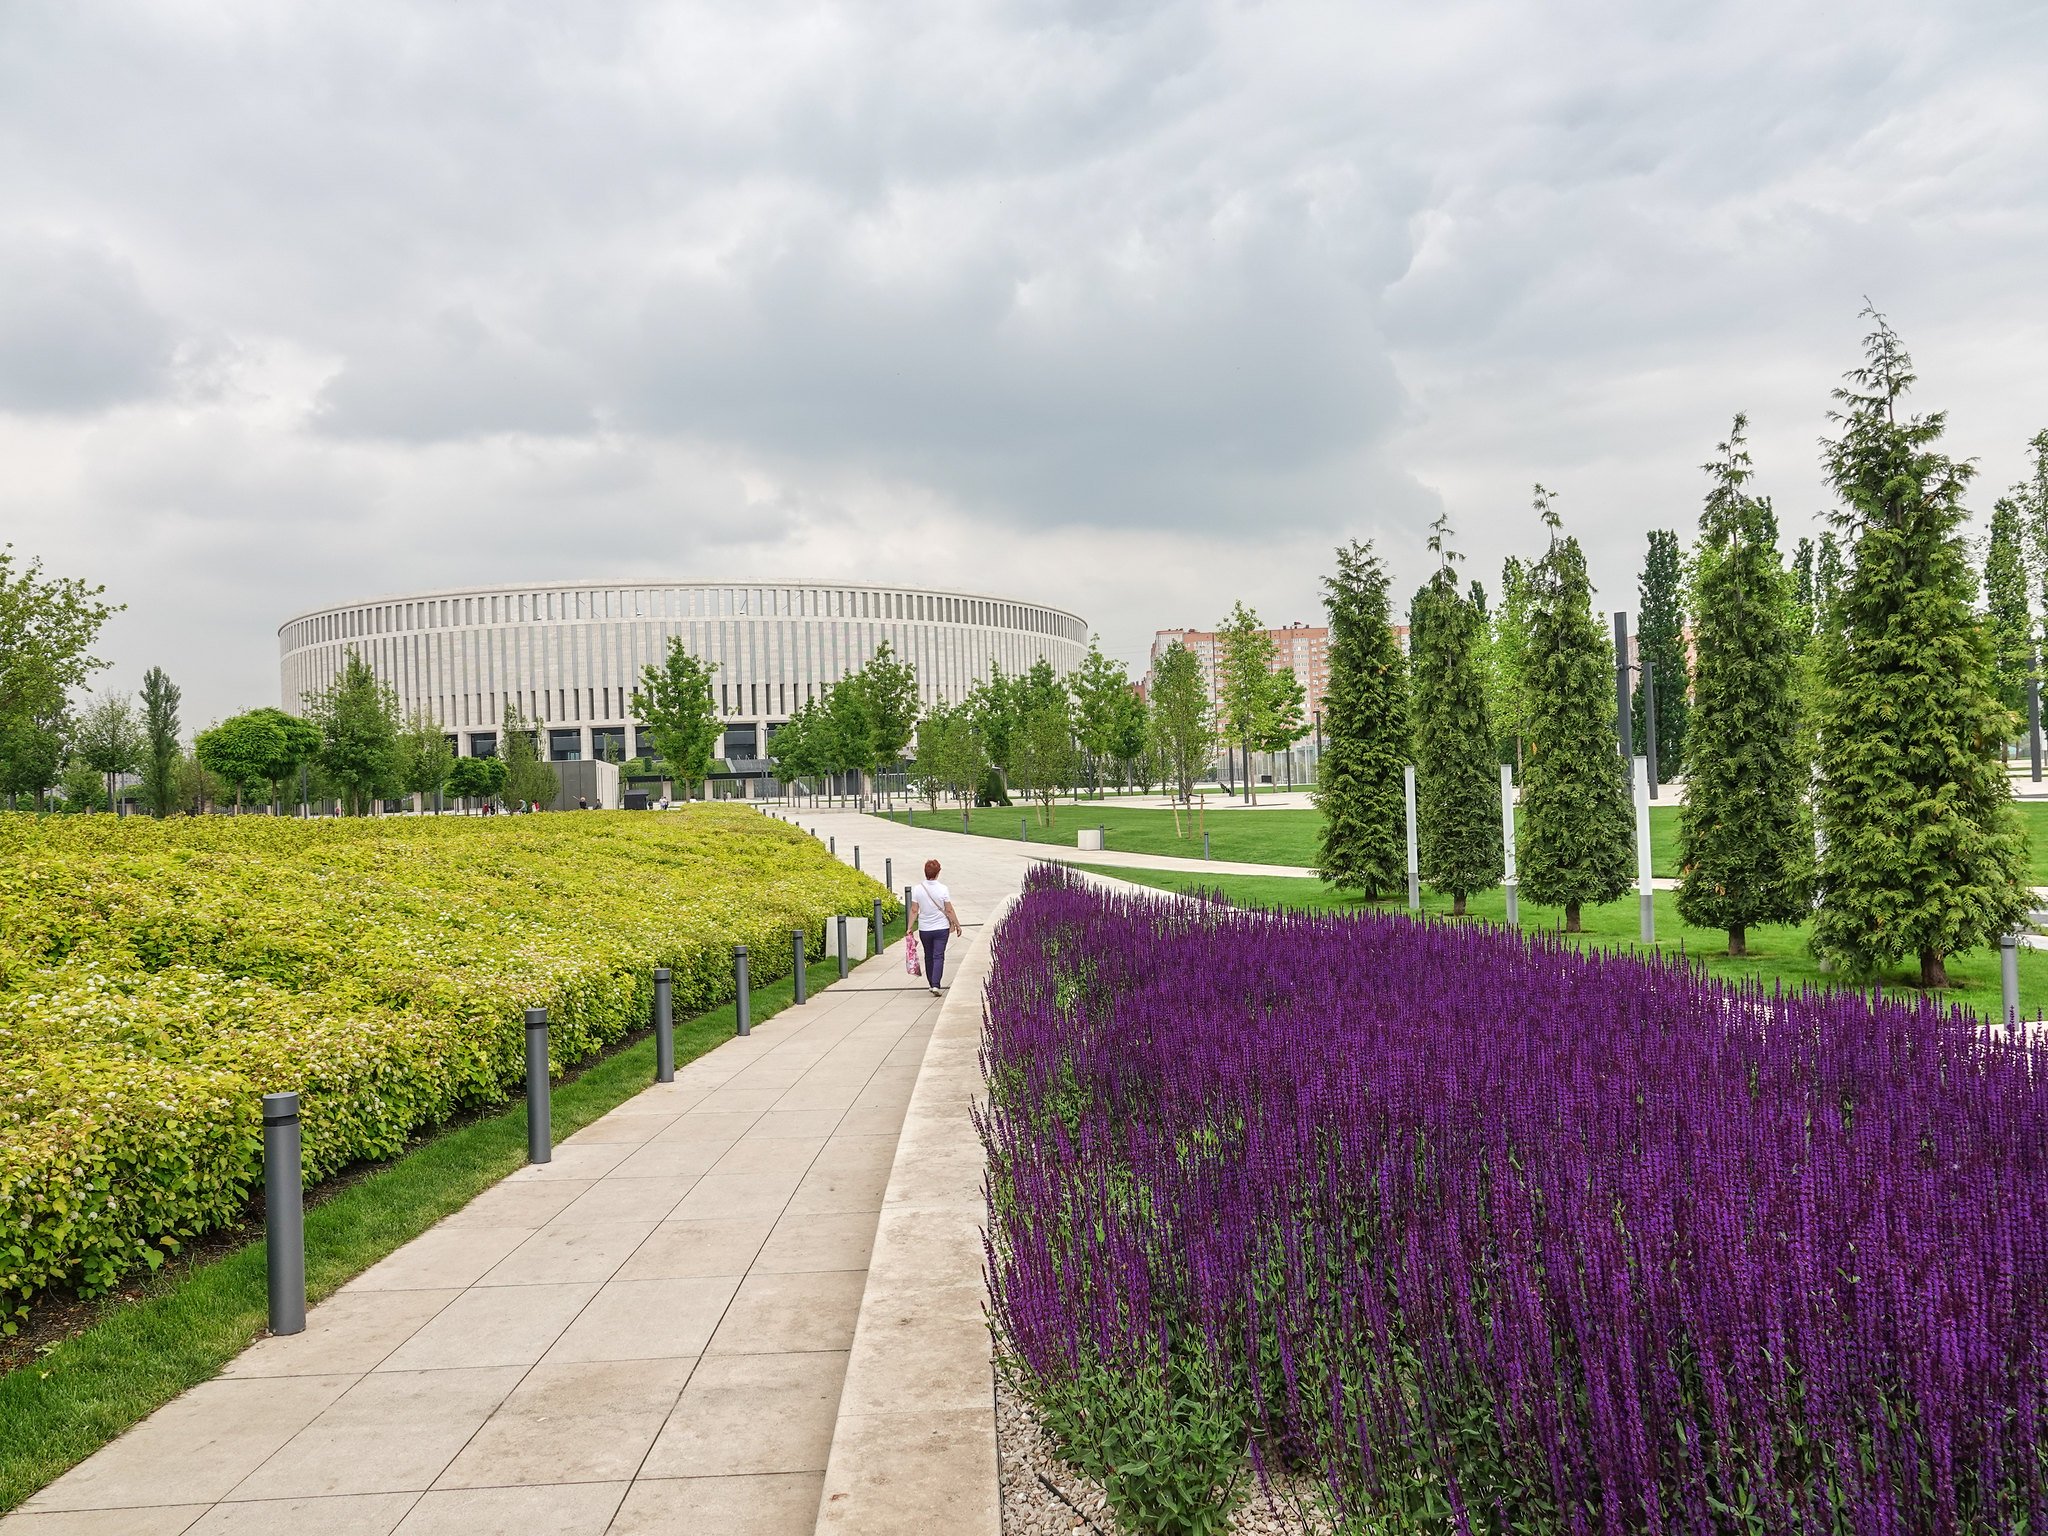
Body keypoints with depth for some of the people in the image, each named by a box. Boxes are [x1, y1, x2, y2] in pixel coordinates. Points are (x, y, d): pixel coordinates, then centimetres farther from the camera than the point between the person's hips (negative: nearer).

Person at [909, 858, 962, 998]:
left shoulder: (917, 889, -8)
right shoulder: (943, 889, -12)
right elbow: (949, 910, -7)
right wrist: (957, 924, 6)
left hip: (924, 929, 2)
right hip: (941, 928, -2)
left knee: (929, 957, 16)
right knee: (938, 957, 0)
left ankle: (932, 984, 26)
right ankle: (936, 985, -12)